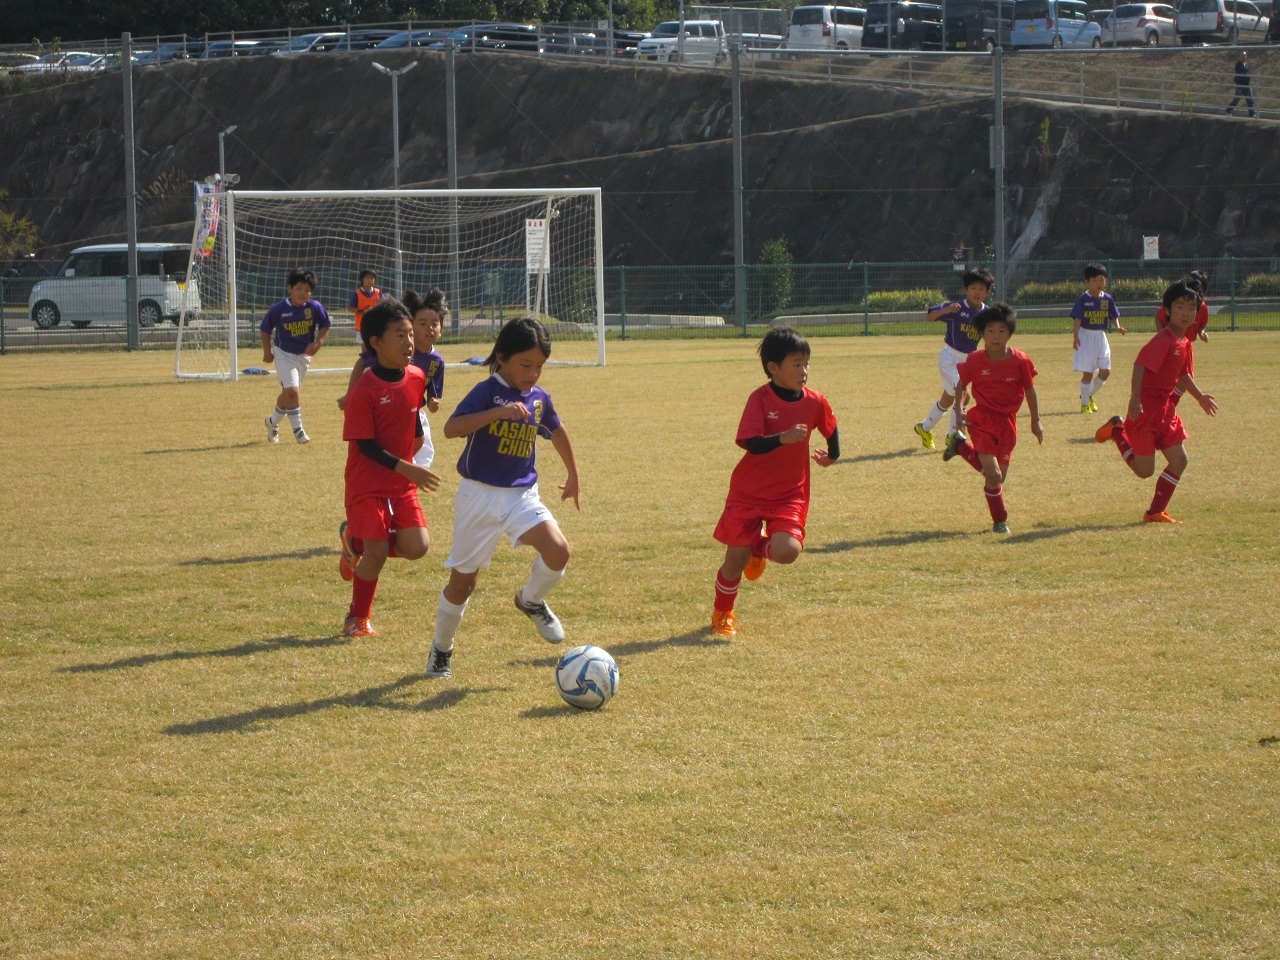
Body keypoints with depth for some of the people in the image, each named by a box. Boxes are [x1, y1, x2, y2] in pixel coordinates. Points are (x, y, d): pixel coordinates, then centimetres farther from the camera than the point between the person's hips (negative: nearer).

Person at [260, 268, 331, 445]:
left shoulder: (315, 307, -12)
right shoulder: (278, 309, -16)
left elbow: (324, 327, 0)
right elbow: (265, 330, -1)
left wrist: (318, 344, -16)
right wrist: (267, 351, -2)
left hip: (304, 355, 3)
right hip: (284, 354, -3)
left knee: (288, 393, 15)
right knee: (292, 390, -17)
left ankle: (273, 421, 39)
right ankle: (298, 429, -4)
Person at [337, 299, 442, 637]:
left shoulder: (417, 378, 0)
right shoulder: (365, 390, -18)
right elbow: (365, 445, -18)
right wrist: (407, 468, -23)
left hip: (403, 484, 6)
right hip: (367, 485, -6)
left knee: (416, 547, -7)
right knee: (377, 554, -7)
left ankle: (356, 541, 20)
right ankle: (357, 619, 16)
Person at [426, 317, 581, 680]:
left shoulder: (540, 398, 3)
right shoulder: (488, 391, -14)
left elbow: (557, 432, 25)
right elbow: (451, 428, -29)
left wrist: (573, 475, 31)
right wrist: (499, 412, -38)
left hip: (522, 495, 4)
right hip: (480, 496, -4)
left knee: (558, 551, -21)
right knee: (462, 581, 6)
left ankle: (532, 601, 10)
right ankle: (441, 650, 27)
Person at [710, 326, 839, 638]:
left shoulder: (815, 402, -3)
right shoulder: (761, 399, -15)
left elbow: (830, 428, 18)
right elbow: (750, 442, -26)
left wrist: (832, 455, 21)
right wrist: (782, 438, -38)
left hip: (790, 494, 2)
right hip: (749, 492, -2)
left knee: (787, 551, -20)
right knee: (736, 558, 2)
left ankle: (761, 546, 18)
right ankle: (722, 615, 28)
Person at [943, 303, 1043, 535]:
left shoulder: (1020, 361, -11)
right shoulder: (975, 361, -11)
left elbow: (1030, 390, 2)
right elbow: (962, 385, 5)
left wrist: (1036, 422, 6)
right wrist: (959, 410, -10)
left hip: (1007, 422, 3)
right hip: (983, 420, -3)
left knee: (999, 476, 11)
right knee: (994, 475, -14)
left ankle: (961, 446, 32)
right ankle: (1000, 522, 7)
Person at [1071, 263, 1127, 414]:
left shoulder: (1107, 299, 3)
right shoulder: (1083, 299, -9)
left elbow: (1114, 316, 8)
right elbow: (1077, 319, -11)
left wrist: (1118, 327, -11)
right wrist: (1075, 336, -20)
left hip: (1101, 336, 5)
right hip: (1086, 336, -5)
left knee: (1105, 371, 4)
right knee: (1087, 372, -4)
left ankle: (1090, 395, 25)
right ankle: (1084, 404, 6)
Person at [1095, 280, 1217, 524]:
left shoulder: (1184, 344, 9)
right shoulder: (1164, 340, -20)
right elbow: (1140, 365, -31)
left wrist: (1200, 397, 25)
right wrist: (1135, 398, -40)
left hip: (1164, 407, 9)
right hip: (1146, 408, -9)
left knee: (1179, 461, 5)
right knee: (1145, 471, 0)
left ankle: (1156, 512, 15)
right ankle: (1116, 430, 21)